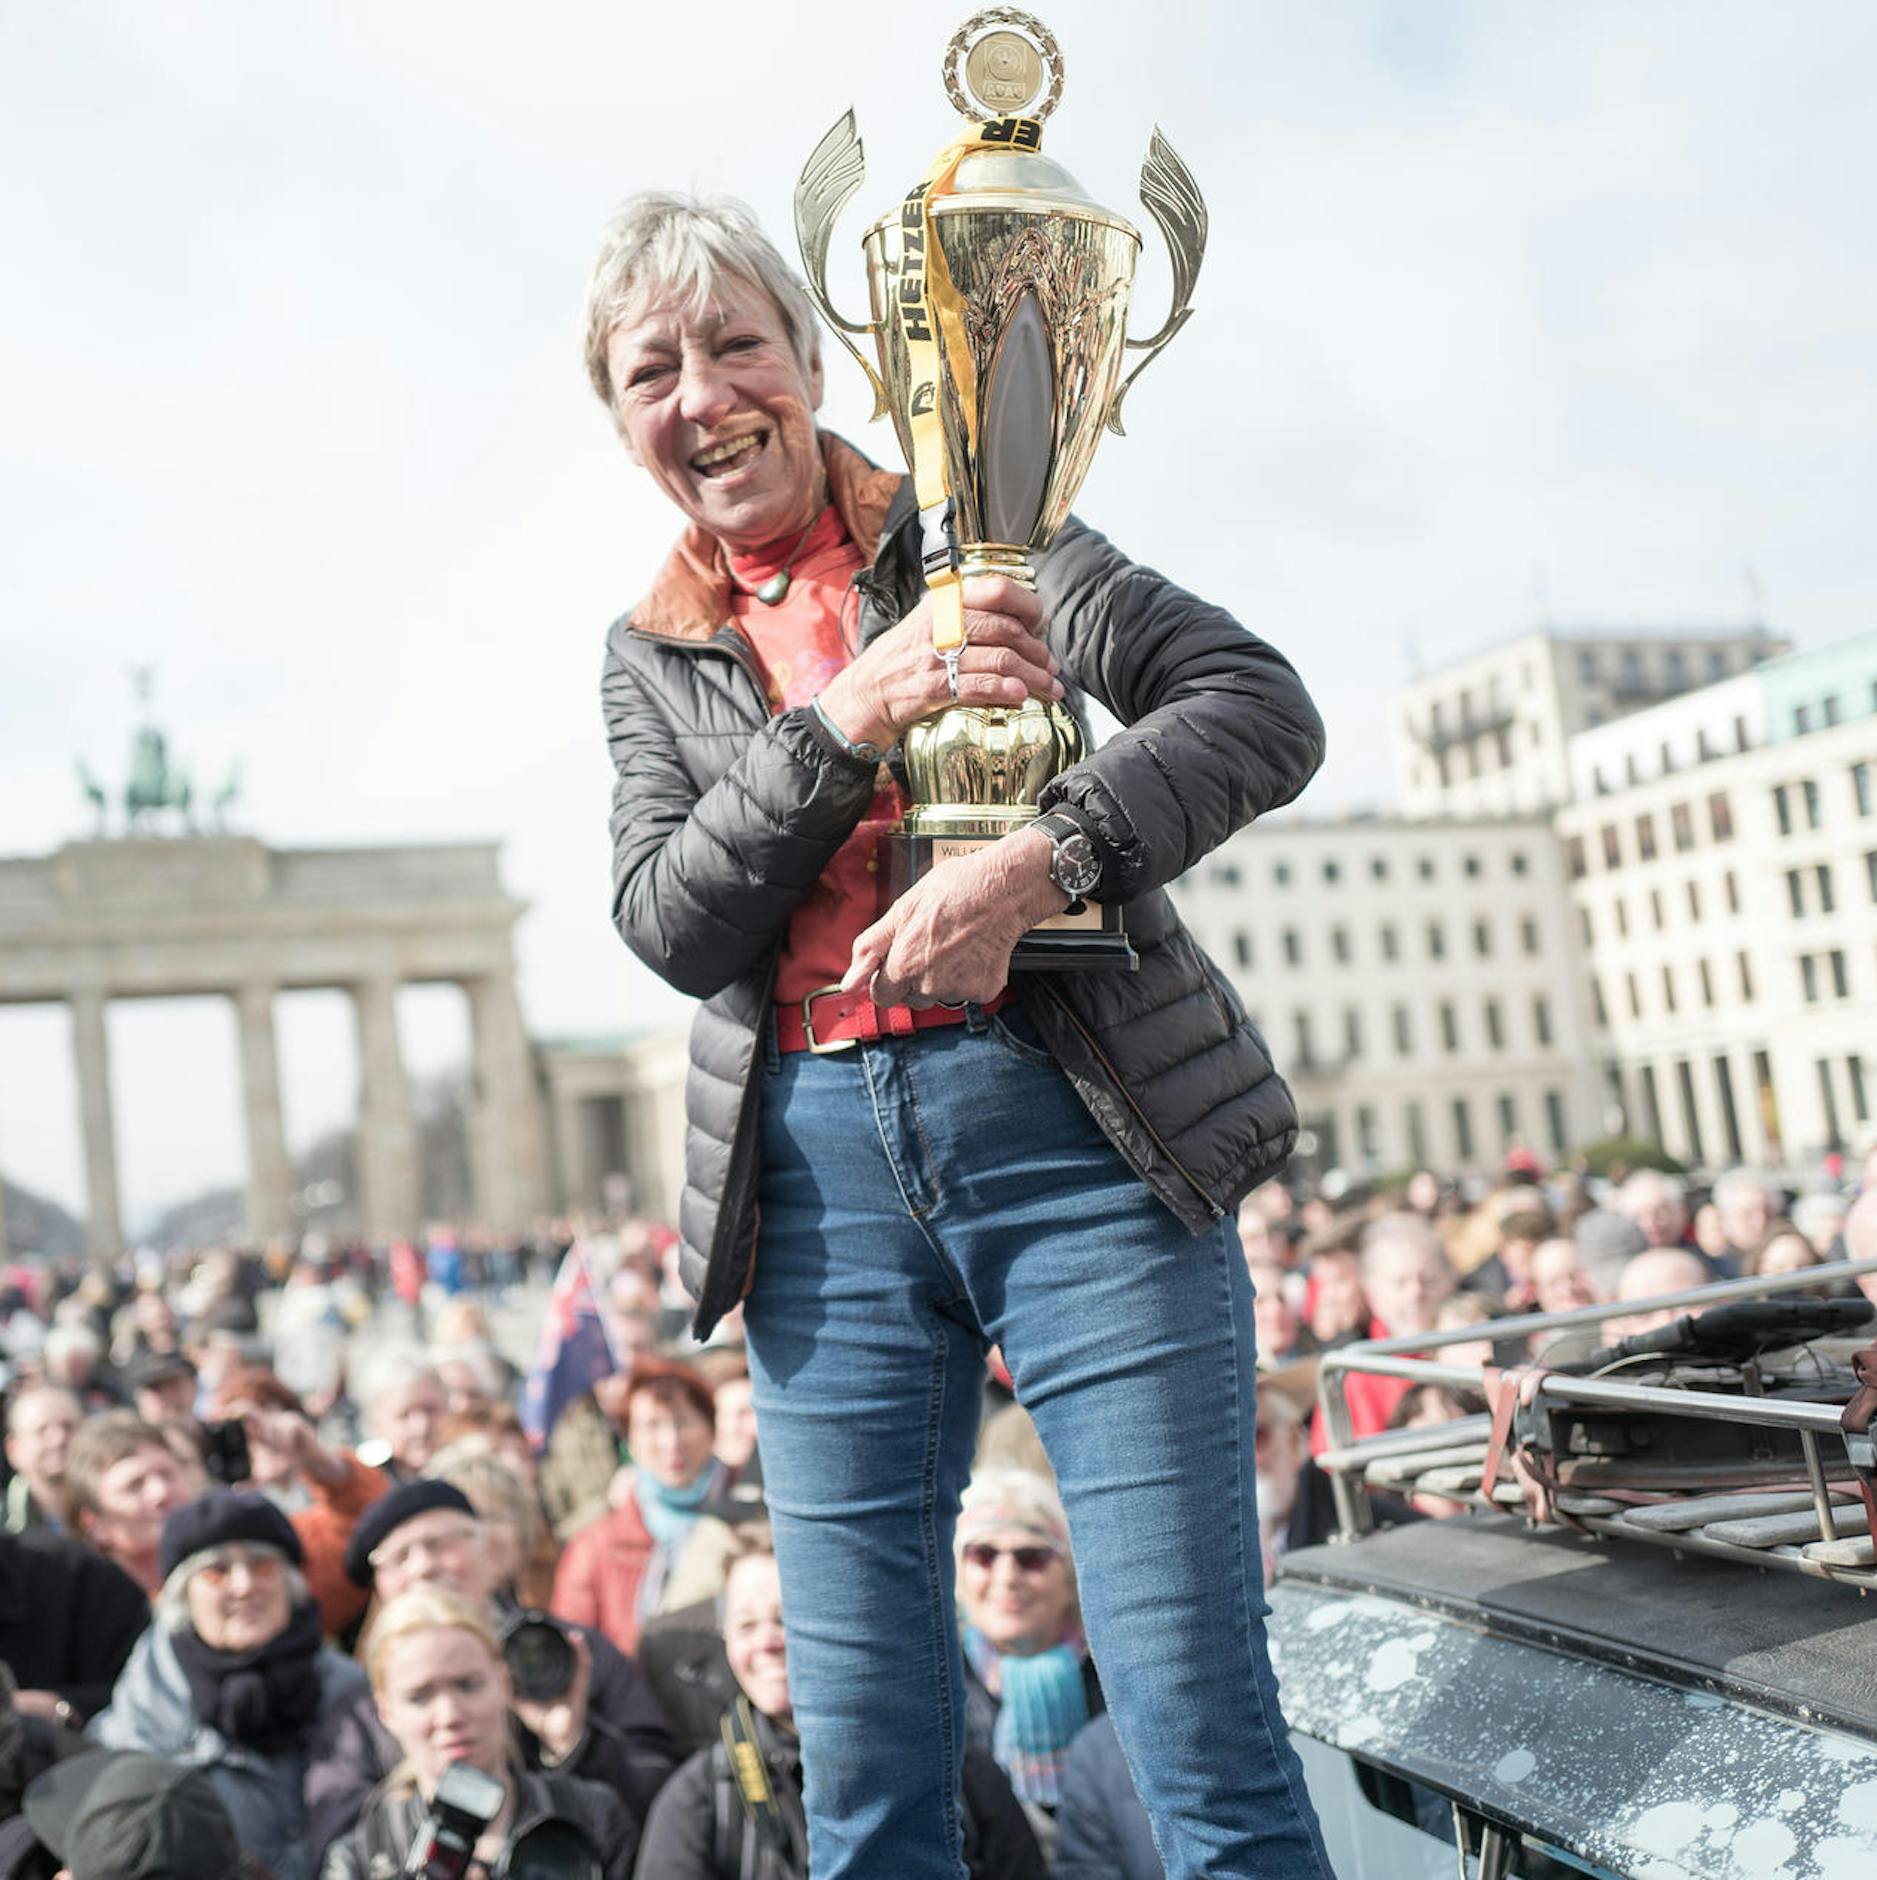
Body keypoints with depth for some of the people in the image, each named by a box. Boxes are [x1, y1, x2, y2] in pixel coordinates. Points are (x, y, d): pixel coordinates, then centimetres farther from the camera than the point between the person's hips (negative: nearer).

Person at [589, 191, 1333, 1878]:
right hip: (822, 1182, 3)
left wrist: (1035, 865, -21)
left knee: (1204, 1727, -2)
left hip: (1067, 1126, -3)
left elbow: (1261, 706, -5)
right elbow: (670, 923, 1)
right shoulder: (651, 657, 16)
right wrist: (845, 723, -13)